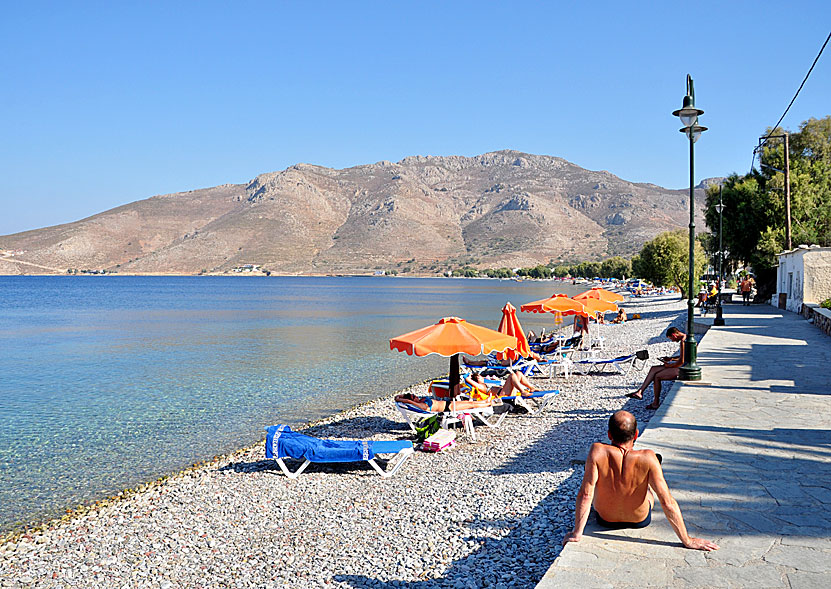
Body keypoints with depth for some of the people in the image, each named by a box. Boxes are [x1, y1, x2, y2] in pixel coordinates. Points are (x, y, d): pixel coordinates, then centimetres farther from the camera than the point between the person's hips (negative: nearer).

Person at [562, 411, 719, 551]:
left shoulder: (598, 451, -30)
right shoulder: (647, 458, -29)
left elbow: (585, 495, -29)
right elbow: (667, 502, -27)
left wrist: (576, 533, -19)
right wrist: (687, 541, -17)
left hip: (604, 519, 0)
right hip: (640, 520, 0)